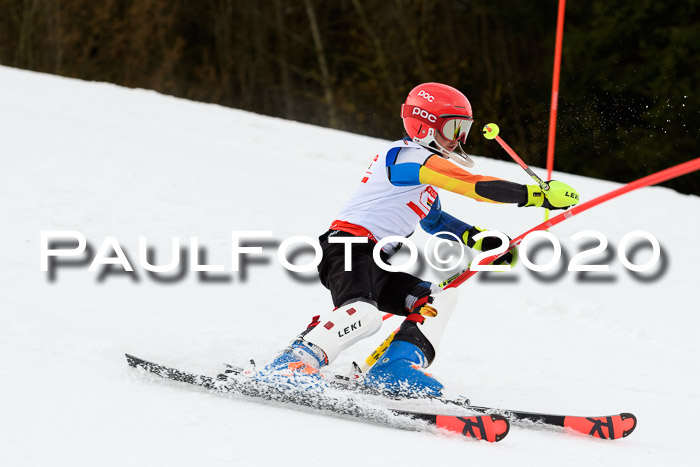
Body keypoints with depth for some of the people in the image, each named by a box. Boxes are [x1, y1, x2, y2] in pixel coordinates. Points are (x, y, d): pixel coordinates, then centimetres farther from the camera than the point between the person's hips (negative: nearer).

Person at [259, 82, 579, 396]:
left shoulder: (421, 164, 23)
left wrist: (483, 241, 24)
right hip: (351, 249, -11)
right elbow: (475, 186, -18)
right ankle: (292, 365, -32)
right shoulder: (412, 156, -9)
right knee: (365, 314, -36)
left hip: (379, 265, 11)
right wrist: (537, 196, -18)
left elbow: (433, 218, 37)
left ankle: (394, 370, -6)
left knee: (442, 297, 9)